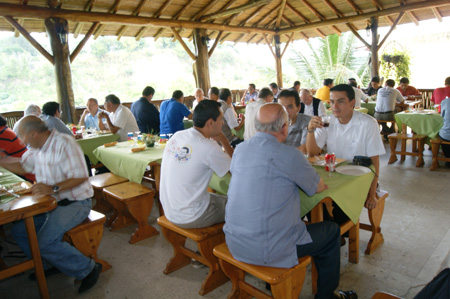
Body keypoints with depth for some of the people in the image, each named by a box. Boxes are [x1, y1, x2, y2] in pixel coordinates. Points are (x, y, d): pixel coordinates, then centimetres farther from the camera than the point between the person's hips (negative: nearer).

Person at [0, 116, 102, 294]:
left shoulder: (64, 144, -20)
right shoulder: (36, 148, 9)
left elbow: (80, 176, -25)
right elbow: (22, 167, 25)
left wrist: (53, 188, -34)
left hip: (75, 202, -9)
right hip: (51, 202, 9)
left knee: (45, 242, -24)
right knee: (18, 230, 5)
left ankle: (88, 269, -8)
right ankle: (49, 265, 19)